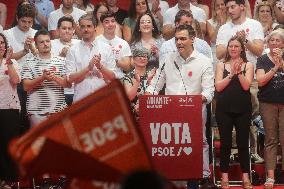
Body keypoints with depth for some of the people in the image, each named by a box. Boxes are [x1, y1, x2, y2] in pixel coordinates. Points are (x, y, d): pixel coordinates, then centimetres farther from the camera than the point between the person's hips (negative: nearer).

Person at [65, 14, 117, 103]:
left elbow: (112, 77, 5)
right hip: (81, 98, -1)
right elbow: (70, 78, -3)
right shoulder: (73, 50, 5)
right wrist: (88, 68, -13)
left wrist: (100, 66, -11)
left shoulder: (106, 48, 8)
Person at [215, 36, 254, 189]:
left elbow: (246, 86, -5)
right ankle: (224, 176, 8)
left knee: (243, 142, 1)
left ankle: (245, 176, 8)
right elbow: (218, 87, -3)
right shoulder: (221, 65, 8)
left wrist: (239, 72, -15)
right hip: (224, 108, 0)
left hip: (242, 108, 0)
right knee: (225, 142, 2)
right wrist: (231, 74, -10)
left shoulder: (248, 65, 7)